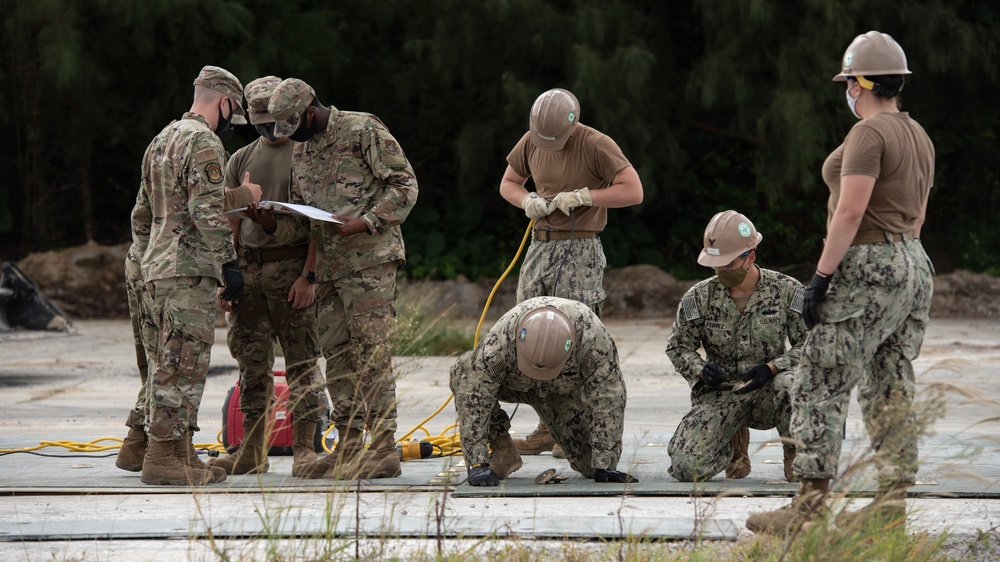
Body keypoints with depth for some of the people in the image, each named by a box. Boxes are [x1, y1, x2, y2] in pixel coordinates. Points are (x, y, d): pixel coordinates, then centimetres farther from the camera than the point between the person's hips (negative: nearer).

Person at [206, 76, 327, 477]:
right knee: (253, 363, 6)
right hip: (248, 268, 5)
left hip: (292, 267, -5)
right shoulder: (240, 160, 16)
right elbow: (230, 223, 15)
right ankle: (251, 451, 10)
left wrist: (310, 275, -15)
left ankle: (304, 449, -3)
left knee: (301, 362, -5)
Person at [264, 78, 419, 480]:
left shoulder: (364, 130, -8)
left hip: (369, 259, -8)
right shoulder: (301, 149, 16)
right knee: (336, 353, 8)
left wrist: (366, 222, -20)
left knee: (370, 352, -11)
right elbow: (300, 207, 21)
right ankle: (349, 445, 14)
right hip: (329, 265, 8)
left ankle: (383, 448, -11)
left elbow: (404, 183, -10)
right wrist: (276, 224, 0)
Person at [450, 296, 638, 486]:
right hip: (513, 382, 0)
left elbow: (608, 399, -31)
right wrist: (477, 463, -39)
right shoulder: (500, 338, -42)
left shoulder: (593, 335, -40)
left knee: (593, 464, -12)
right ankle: (501, 449, -11)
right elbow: (473, 399, -38)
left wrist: (604, 465, -28)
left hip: (564, 389, 0)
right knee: (464, 372, -29)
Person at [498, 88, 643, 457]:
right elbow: (508, 184, 19)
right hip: (540, 245, 7)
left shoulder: (596, 146, -11)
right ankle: (549, 427, 13)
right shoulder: (530, 142, 7)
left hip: (579, 251, -7)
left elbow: (633, 191, -15)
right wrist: (527, 201, -4)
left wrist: (580, 197, -18)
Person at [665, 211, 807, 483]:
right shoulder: (699, 297, 1)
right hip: (719, 395, 2)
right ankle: (734, 443, 16)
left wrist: (771, 368, -20)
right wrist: (700, 369, -13)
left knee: (791, 383, -40)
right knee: (686, 467, -21)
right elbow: (677, 347, 10)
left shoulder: (787, 291, -4)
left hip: (768, 391, -1)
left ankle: (797, 456, -8)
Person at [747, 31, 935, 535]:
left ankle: (809, 506, -11)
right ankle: (892, 502, 5)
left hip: (867, 267, -9)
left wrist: (821, 276, -19)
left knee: (821, 385, -7)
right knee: (891, 387, 9)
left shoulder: (868, 134, -14)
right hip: (913, 266, 10)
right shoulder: (919, 136, 15)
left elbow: (850, 211, -20)